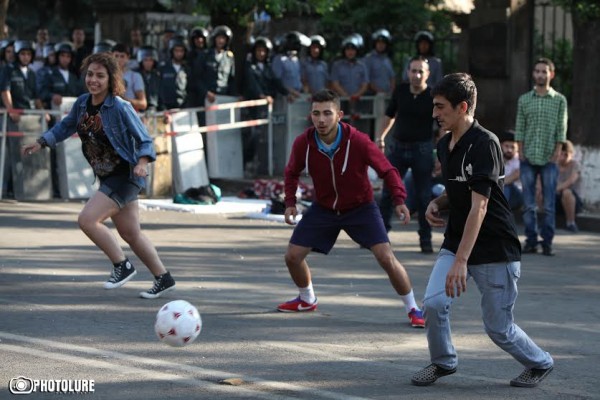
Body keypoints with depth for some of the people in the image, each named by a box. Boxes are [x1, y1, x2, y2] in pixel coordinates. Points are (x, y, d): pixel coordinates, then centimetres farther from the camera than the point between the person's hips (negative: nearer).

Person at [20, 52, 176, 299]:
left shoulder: (120, 108, -18)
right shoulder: (82, 103, 1)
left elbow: (144, 140, -16)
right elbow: (66, 126, 21)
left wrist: (142, 162, -33)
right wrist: (40, 144, 16)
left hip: (125, 175, -8)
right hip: (107, 177, 8)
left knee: (87, 219, -17)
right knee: (131, 234, 13)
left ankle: (122, 266, -2)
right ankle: (163, 279, 26)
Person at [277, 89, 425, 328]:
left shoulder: (358, 141, -26)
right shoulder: (303, 143, -17)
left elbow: (387, 171, -15)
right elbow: (292, 173, 5)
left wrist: (399, 200, -29)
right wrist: (290, 203, -9)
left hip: (360, 207, -3)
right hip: (323, 208, 3)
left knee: (386, 257, -18)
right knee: (292, 256, 0)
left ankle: (413, 309, -1)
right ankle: (307, 300, 31)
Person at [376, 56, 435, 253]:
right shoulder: (400, 91, 2)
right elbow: (390, 115, 18)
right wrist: (380, 137, 13)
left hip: (422, 149, -3)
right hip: (398, 146, 3)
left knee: (424, 196, 0)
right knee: (388, 192, 4)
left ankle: (425, 240, 9)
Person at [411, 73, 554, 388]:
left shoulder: (484, 144, -20)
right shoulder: (445, 145, 7)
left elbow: (478, 206, -26)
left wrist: (461, 260, -33)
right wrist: (437, 204, -1)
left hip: (494, 248, -7)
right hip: (455, 242, 7)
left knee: (498, 328, 0)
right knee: (433, 303, -14)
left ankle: (540, 363, 28)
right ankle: (443, 362, 11)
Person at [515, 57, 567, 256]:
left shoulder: (559, 100, 4)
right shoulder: (524, 99, 9)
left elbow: (561, 130, 1)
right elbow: (519, 128, 7)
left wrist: (556, 153, -6)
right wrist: (521, 152, -1)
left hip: (549, 159, -2)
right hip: (528, 158, 2)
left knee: (549, 204, -2)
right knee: (528, 204, 3)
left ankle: (547, 242, 2)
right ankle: (531, 240, 9)